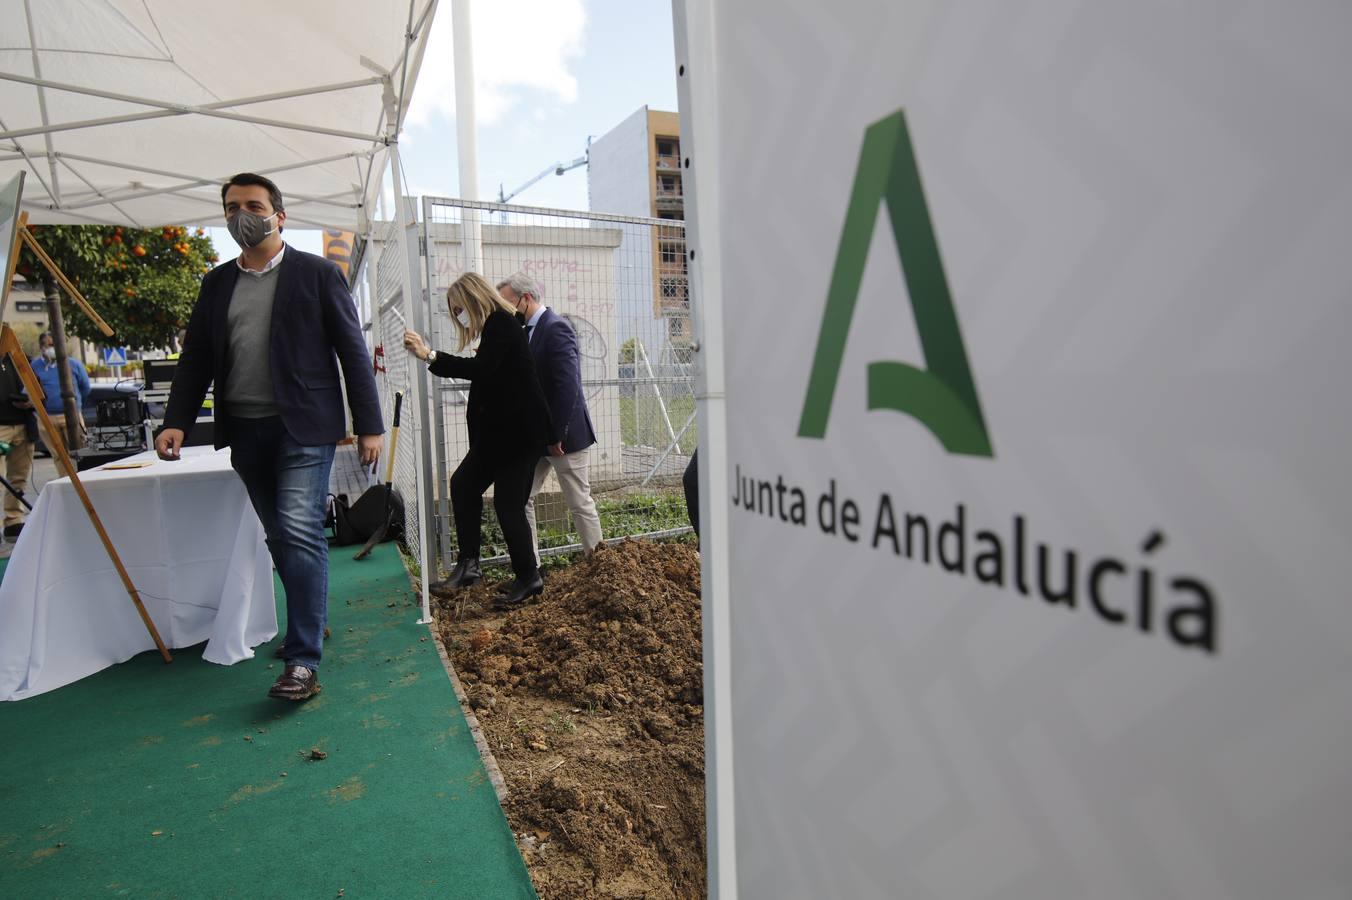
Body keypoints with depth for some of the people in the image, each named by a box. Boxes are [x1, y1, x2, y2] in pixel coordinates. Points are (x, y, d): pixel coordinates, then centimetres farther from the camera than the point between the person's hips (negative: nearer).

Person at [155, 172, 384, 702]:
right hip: (245, 431, 5)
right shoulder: (217, 283, 14)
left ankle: (302, 662, -10)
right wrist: (177, 421, -2)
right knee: (280, 538, 12)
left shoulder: (317, 274, 1)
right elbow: (196, 358, 13)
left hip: (303, 426, -5)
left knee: (300, 533, -13)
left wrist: (370, 426, -8)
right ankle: (311, 622, 29)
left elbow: (352, 351, -3)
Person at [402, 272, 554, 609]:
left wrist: (430, 356, -28)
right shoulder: (495, 326, 14)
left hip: (518, 432, -10)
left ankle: (528, 578, 10)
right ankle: (468, 564, 16)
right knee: (463, 483, 11)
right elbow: (483, 373, 13)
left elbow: (482, 368, -28)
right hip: (500, 431, 11)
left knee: (508, 503, -5)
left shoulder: (501, 324, -13)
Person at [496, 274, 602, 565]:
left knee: (580, 502, 2)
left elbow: (568, 385, -23)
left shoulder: (556, 328, -15)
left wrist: (556, 434, -21)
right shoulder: (527, 330, 12)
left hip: (563, 434, -9)